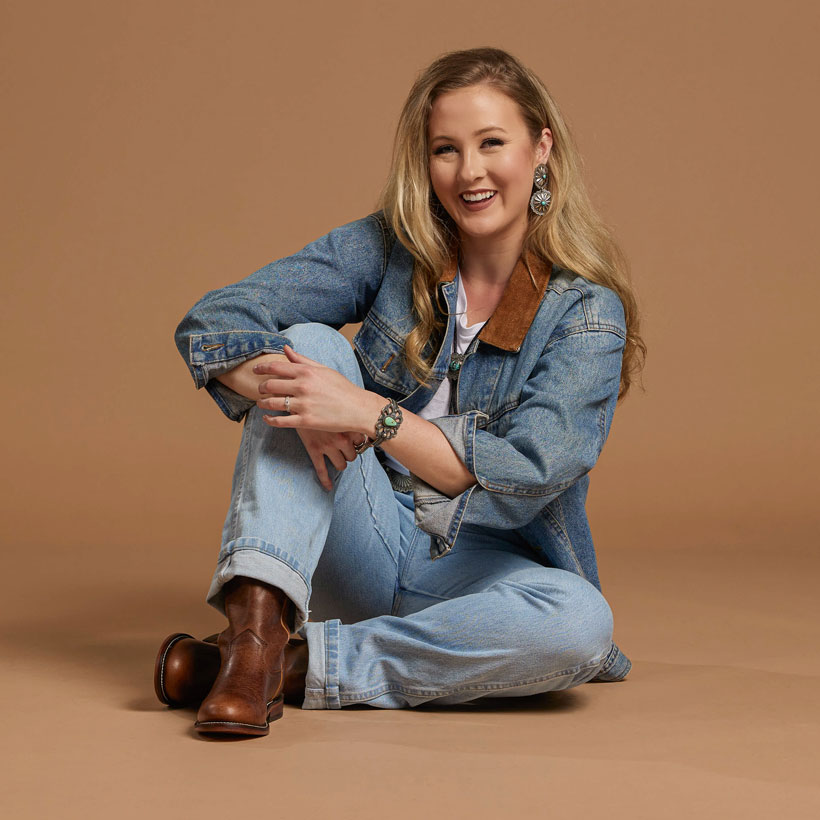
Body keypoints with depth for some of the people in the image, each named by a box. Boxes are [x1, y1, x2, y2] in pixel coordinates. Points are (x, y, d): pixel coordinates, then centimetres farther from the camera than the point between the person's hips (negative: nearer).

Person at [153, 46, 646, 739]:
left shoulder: (587, 312, -11)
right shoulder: (389, 247, -3)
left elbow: (525, 481, -23)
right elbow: (214, 321, -10)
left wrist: (370, 413, -32)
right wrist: (285, 391, -32)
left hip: (482, 566, -1)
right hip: (366, 545, 2)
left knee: (581, 623, -35)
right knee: (311, 342, -20)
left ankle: (297, 667, -26)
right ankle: (256, 625, -33)